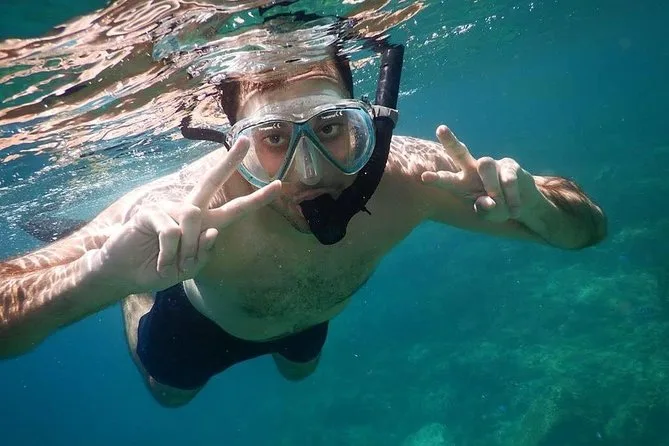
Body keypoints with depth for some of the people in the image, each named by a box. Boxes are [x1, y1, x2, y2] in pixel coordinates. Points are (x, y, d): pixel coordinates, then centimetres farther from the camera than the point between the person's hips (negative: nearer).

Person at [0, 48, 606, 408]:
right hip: (198, 322, -2)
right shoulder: (182, 217, -47)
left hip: (308, 317, 3)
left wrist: (531, 206, -53)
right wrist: (104, 273, -69)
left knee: (299, 370, 37)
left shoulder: (406, 176, -40)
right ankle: (140, 300, 51)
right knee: (170, 392, 30)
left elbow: (588, 228, -29)